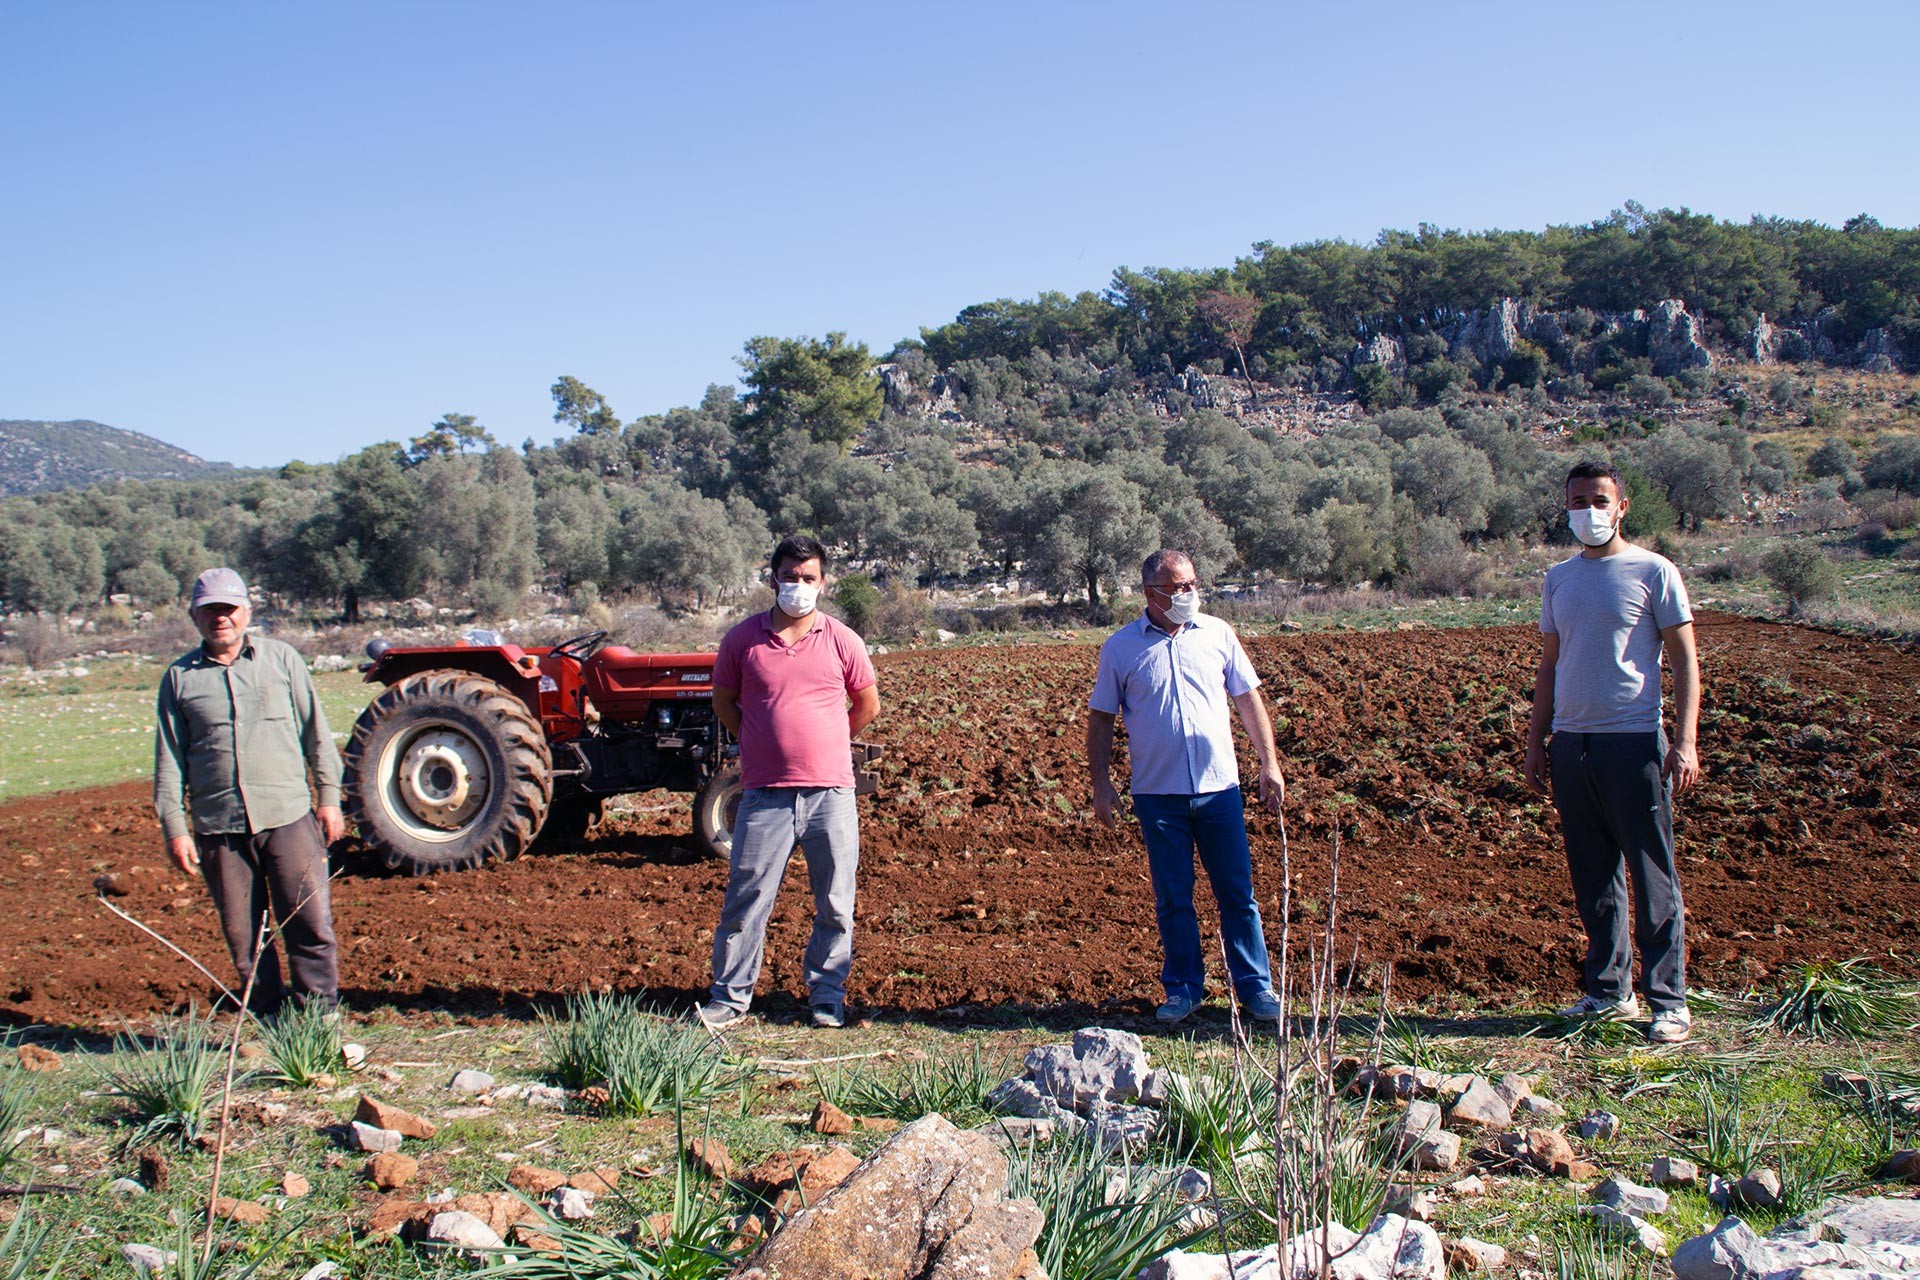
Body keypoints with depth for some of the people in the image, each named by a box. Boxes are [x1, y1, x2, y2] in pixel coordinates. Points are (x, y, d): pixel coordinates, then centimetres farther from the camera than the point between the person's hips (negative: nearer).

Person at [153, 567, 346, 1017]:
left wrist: (329, 797, 4)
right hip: (218, 827, 1)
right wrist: (174, 827, 3)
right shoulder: (179, 678, 9)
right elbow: (168, 761, 9)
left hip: (288, 816, -1)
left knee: (311, 922, -4)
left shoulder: (281, 658, 8)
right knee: (244, 935, 6)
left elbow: (316, 734, 9)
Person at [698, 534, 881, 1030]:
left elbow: (869, 705, 13)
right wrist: (761, 744, 12)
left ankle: (828, 993, 21)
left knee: (834, 904, 6)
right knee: (746, 897, 4)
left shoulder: (840, 640, 2)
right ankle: (730, 994, 16)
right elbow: (723, 701, 15)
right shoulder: (743, 639, 2)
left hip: (830, 792, 0)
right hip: (764, 793, 0)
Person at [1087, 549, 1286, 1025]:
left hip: (1219, 788, 1)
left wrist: (1270, 763, 6)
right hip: (1158, 792, -1)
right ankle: (1183, 989, 19)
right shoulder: (1120, 647, 1)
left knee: (1237, 892, 4)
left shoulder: (1218, 634, 6)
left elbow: (1248, 700, 11)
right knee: (1172, 899, 6)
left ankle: (1255, 987, 15)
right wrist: (1101, 783, 0)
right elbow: (1101, 718, 6)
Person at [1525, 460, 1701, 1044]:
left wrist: (1685, 740, -12)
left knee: (1653, 880, -1)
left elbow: (1684, 660, -2)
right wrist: (1536, 741, 14)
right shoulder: (1558, 578, 14)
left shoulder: (1653, 572, 0)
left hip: (1634, 742, -5)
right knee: (1593, 879, 10)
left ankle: (1669, 1001, 6)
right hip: (1570, 744, 5)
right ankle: (1609, 991, 19)